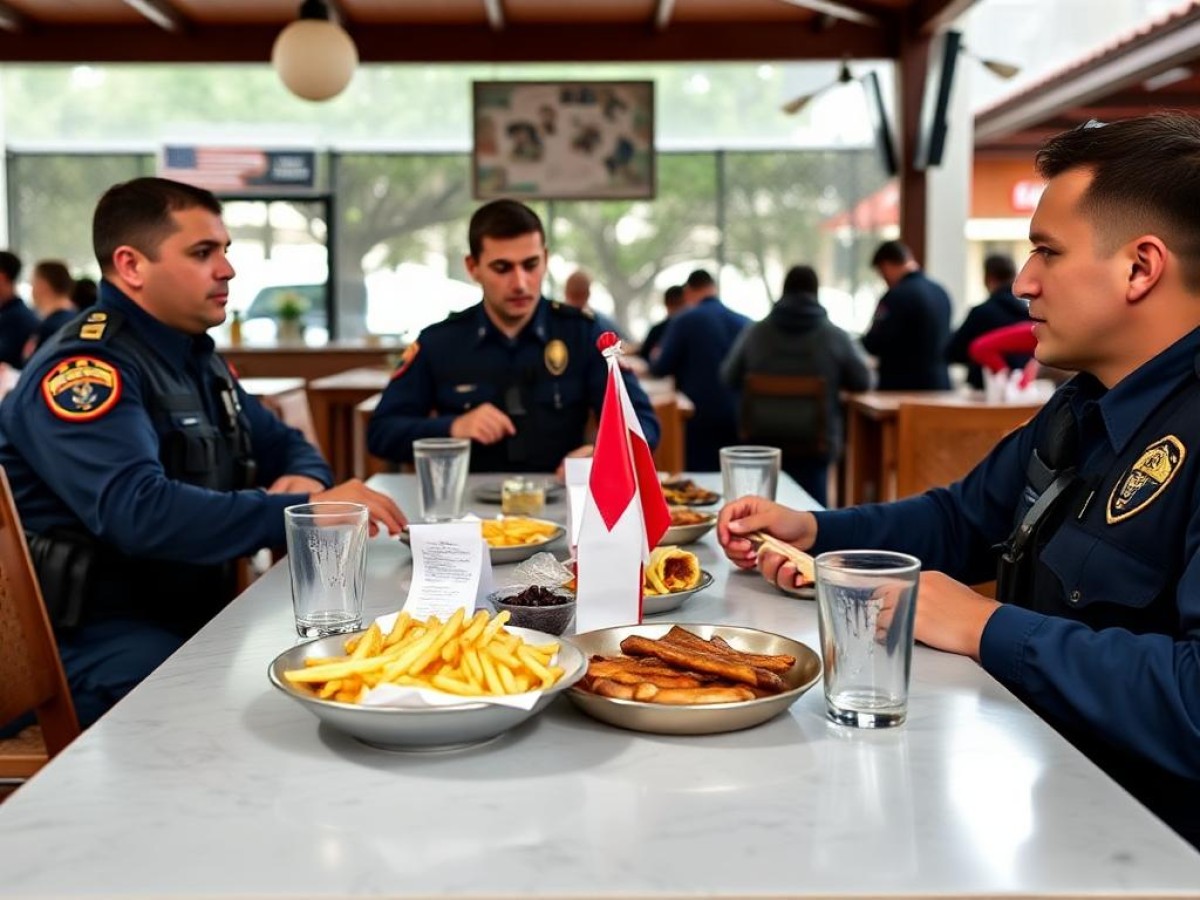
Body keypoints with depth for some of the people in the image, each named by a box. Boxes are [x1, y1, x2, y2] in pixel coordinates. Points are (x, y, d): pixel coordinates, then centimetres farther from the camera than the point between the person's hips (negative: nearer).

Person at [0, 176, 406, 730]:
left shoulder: (195, 358, 12)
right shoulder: (86, 369, -17)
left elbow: (286, 445, 20)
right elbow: (139, 513, -32)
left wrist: (306, 480, -5)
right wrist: (303, 512, -33)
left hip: (196, 615, 8)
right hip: (98, 638, -8)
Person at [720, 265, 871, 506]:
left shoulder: (754, 332, -1)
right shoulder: (836, 336, -5)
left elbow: (729, 378, 11)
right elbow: (862, 382, 7)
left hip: (761, 441, 2)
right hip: (815, 443, -2)